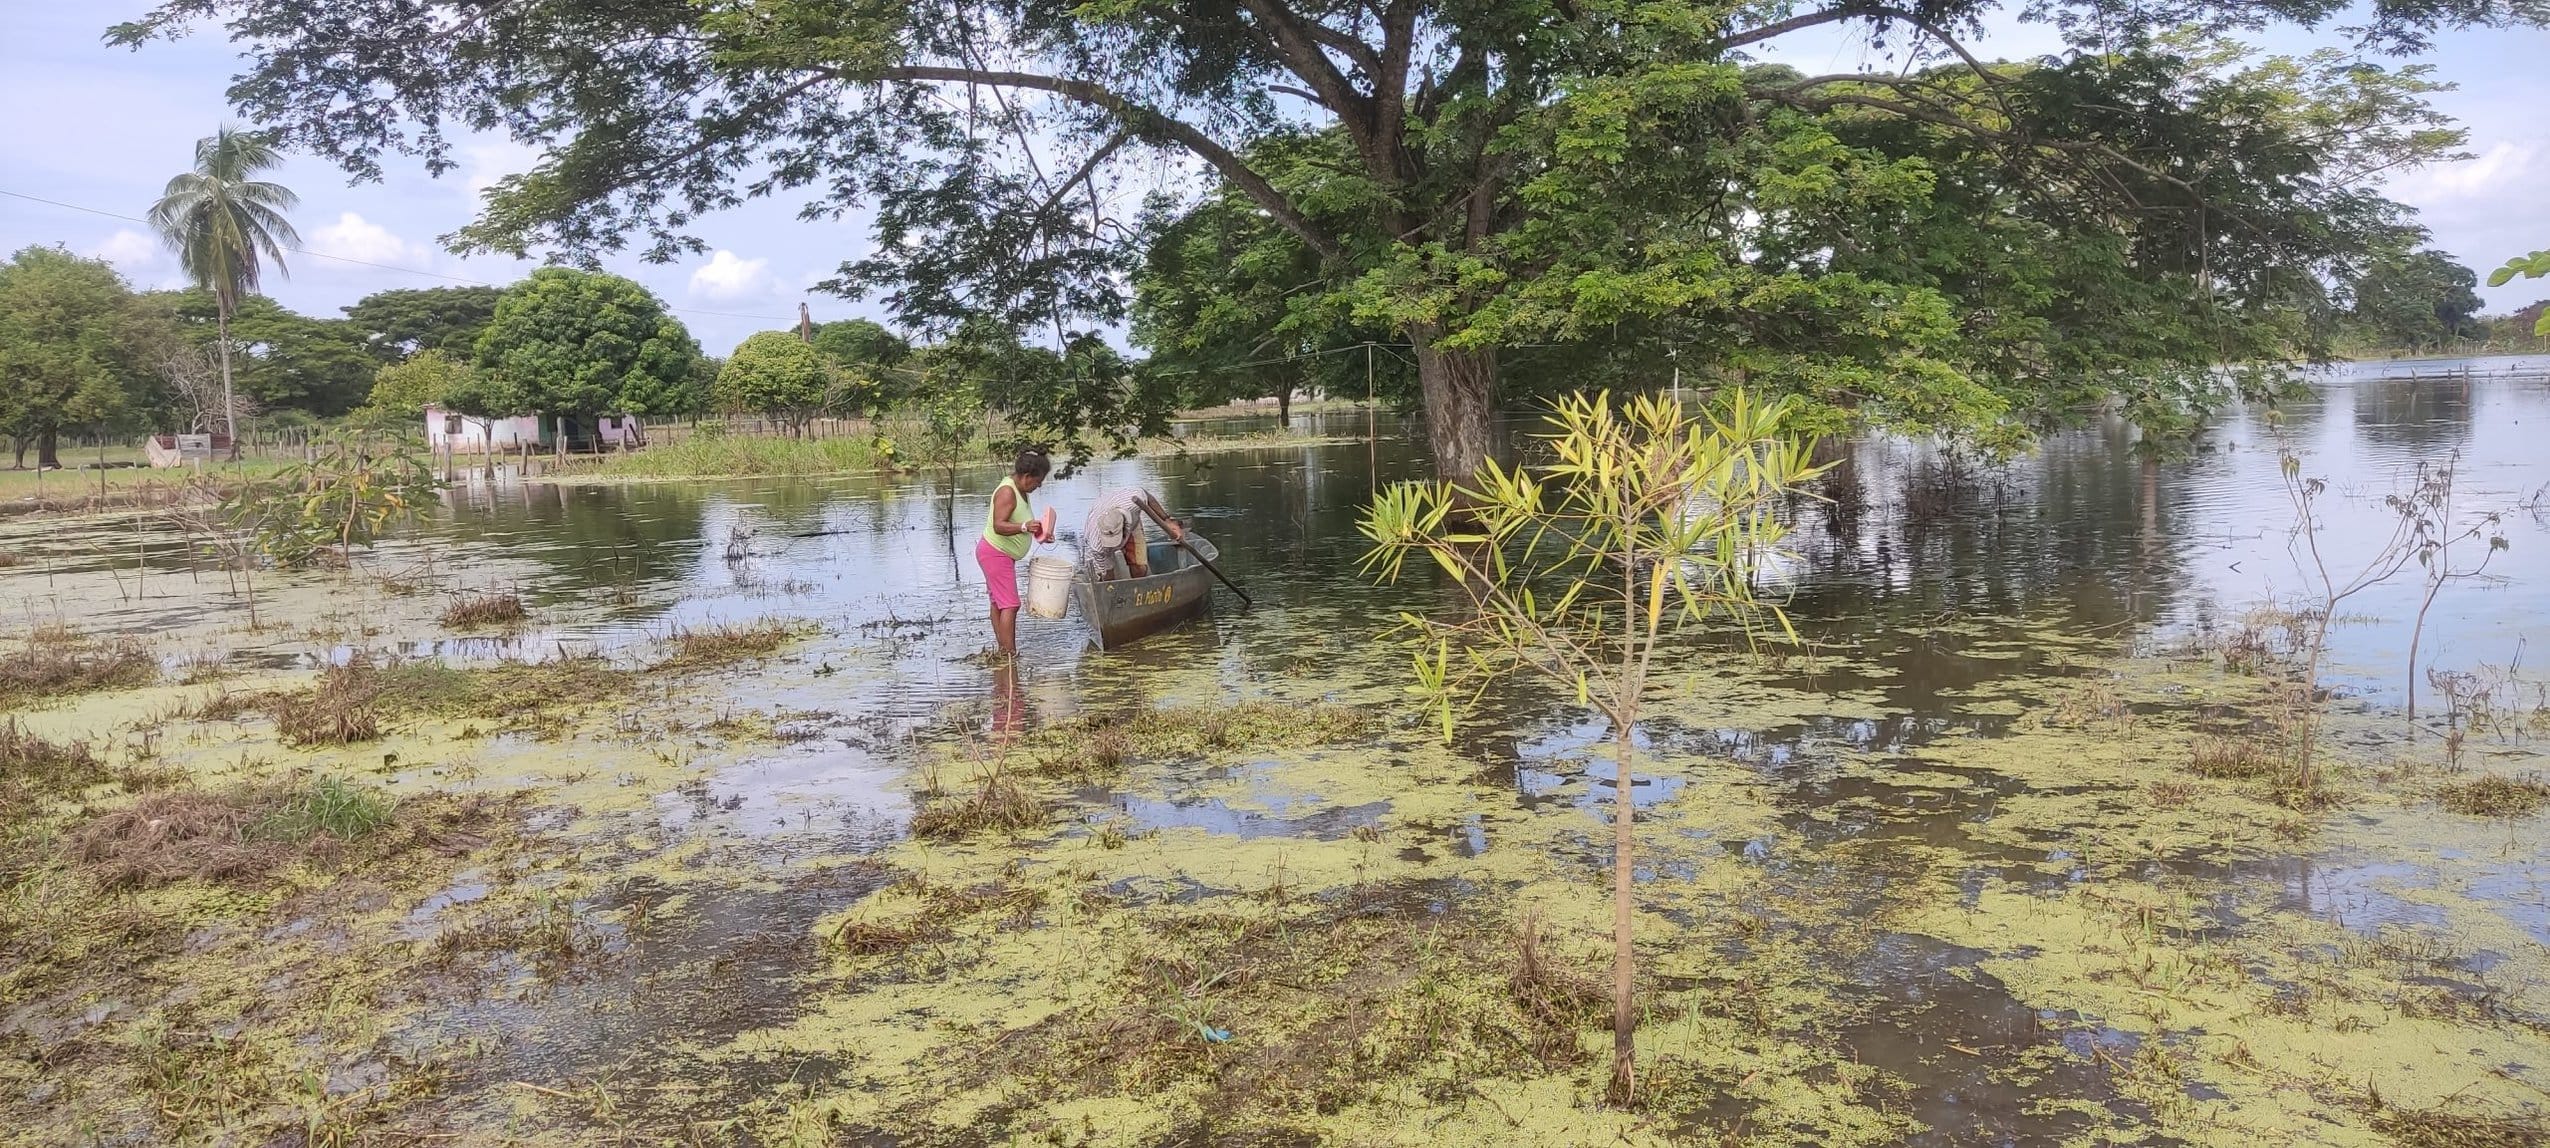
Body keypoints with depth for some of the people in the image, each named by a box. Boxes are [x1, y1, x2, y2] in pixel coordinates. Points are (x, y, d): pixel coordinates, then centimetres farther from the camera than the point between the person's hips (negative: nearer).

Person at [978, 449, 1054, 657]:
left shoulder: (1020, 491, 8)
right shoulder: (1007, 492, -23)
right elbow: (999, 526, -31)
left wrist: (1037, 531, 7)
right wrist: (1025, 527, -44)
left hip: (1002, 555, 10)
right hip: (995, 554, -10)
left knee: (998, 602, 14)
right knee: (1010, 605, -11)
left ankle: (1003, 649, 20)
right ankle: (1010, 653, -11)